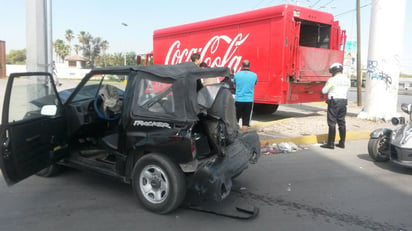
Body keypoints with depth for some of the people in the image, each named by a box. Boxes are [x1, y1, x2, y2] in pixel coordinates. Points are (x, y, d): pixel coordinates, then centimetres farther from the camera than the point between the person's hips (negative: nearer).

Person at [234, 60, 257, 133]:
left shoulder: (237, 75, -3)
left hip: (238, 100, 0)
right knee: (246, 121, 4)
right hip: (249, 101, 0)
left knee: (235, 119, 14)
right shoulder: (254, 75, -1)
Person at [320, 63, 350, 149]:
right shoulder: (347, 80, 9)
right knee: (342, 123, 11)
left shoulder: (332, 80, -12)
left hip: (334, 102, -7)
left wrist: (328, 86, 16)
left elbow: (324, 91, -3)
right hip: (343, 102, 7)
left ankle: (330, 143, -2)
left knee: (332, 123, -4)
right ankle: (342, 143, 17)